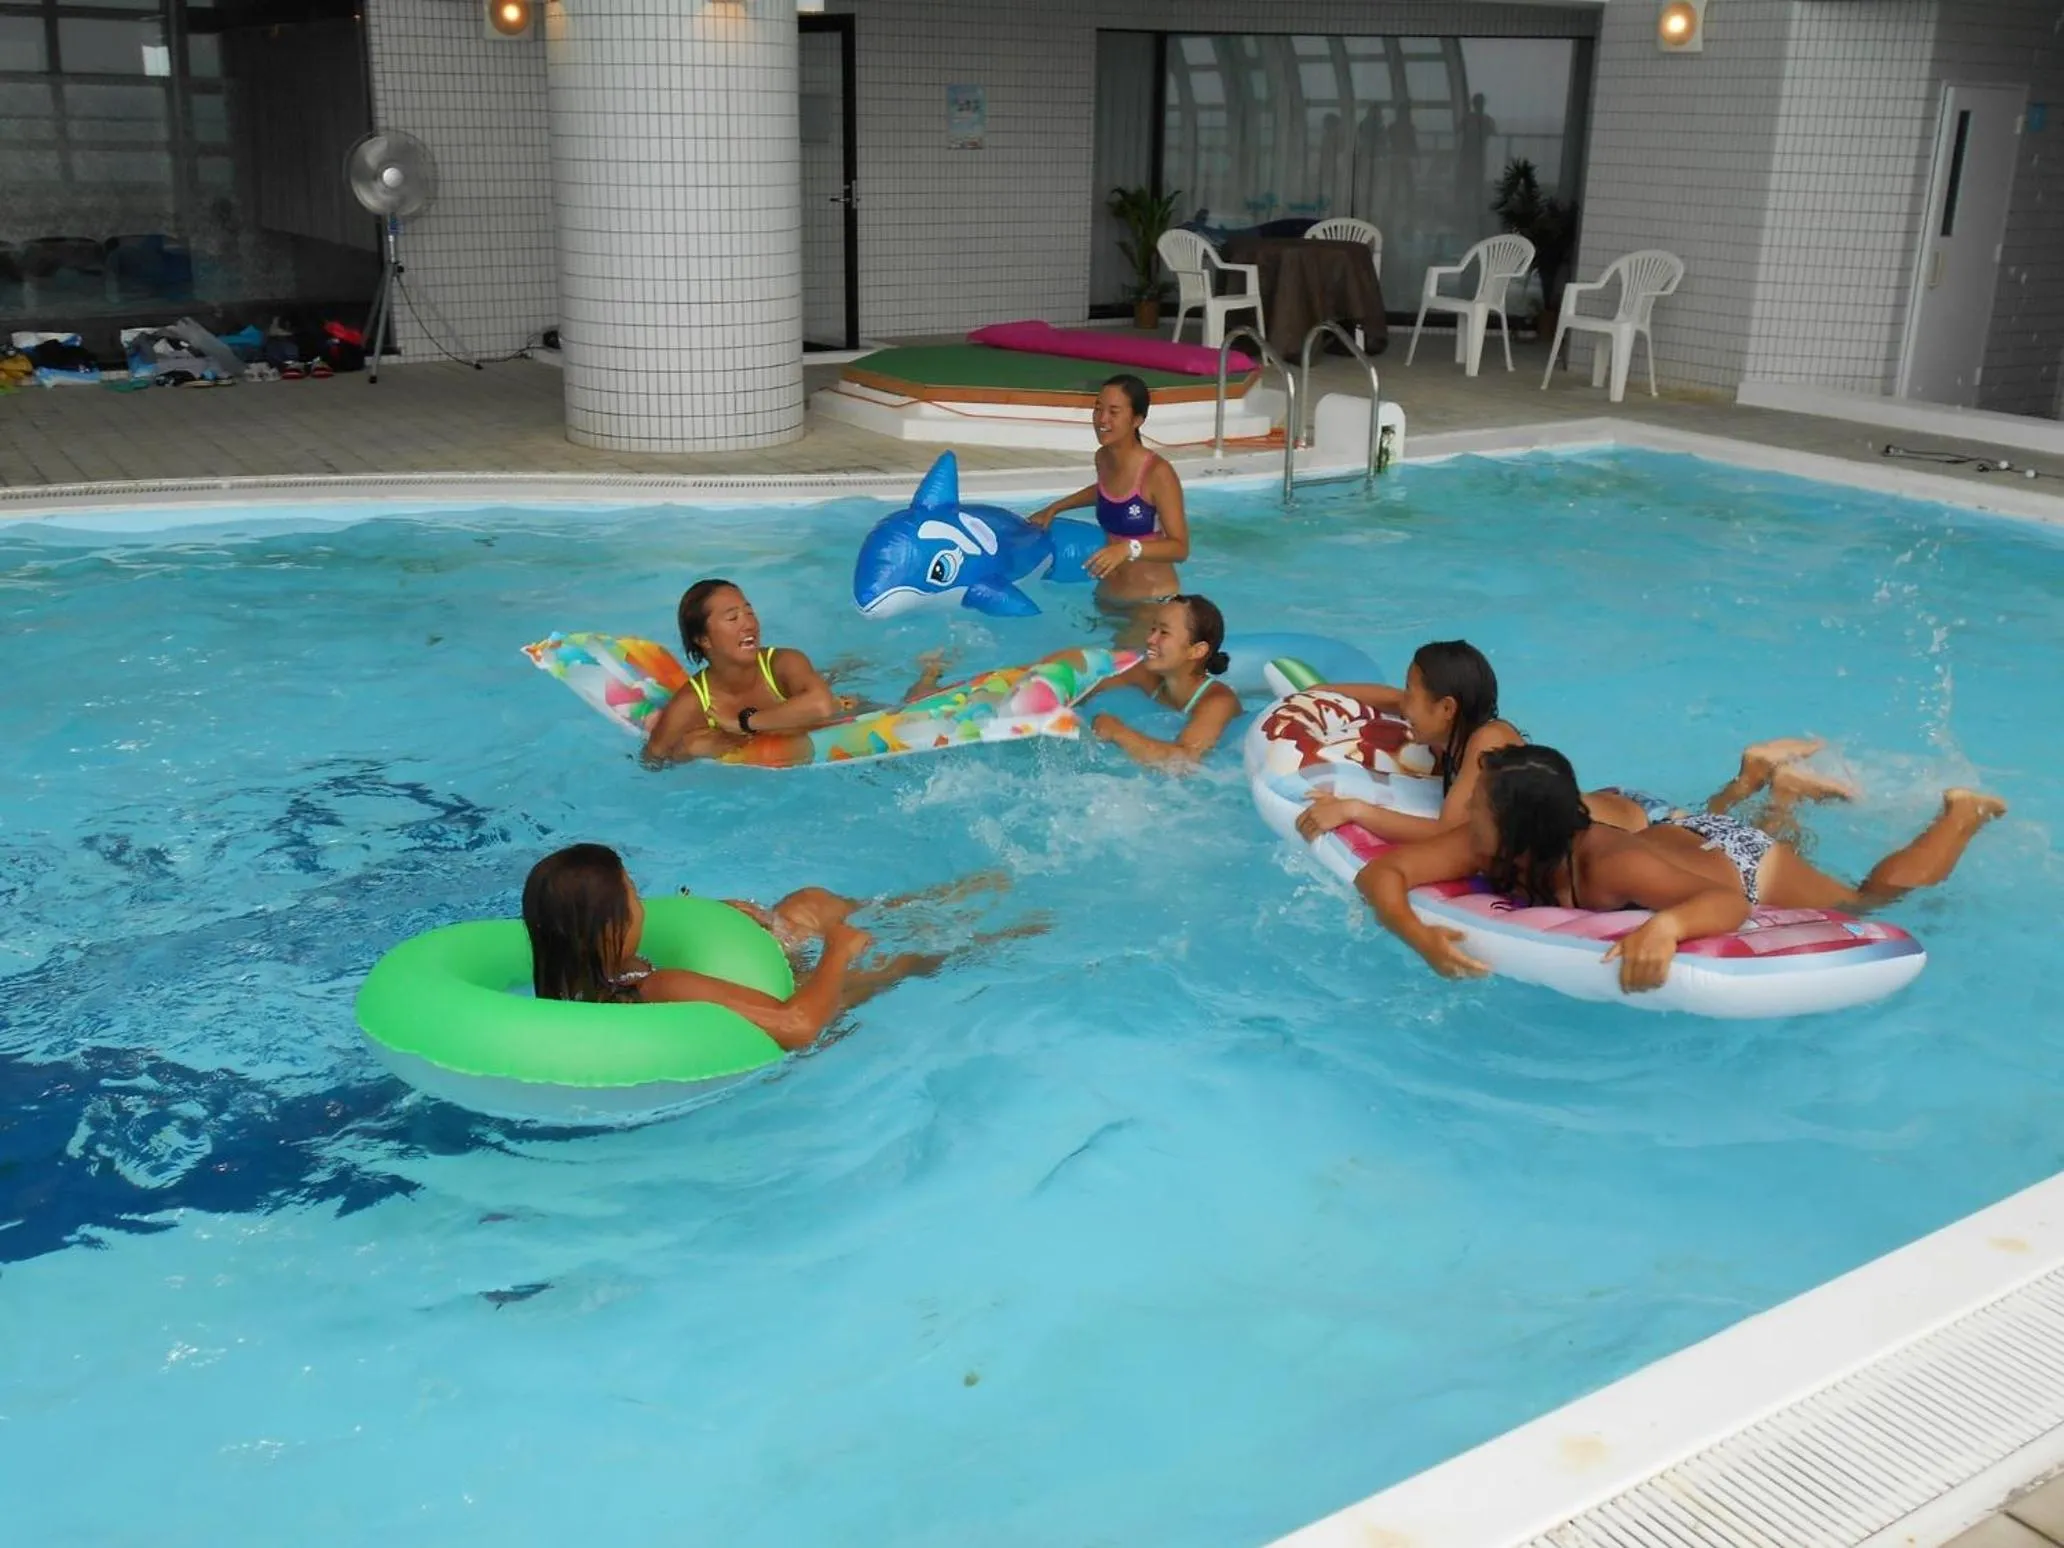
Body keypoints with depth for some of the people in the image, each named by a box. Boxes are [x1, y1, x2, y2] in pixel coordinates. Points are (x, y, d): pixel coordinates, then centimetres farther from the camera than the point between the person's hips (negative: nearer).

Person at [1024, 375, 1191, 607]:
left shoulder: (1158, 472, -21)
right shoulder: (1102, 458, 0)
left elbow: (1180, 548, -22)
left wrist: (1130, 548, -35)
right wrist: (1055, 508, 20)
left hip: (1154, 601, -7)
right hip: (1108, 596, 7)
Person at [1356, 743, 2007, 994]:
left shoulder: (1612, 869, -47)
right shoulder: (1487, 849, -33)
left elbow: (1732, 900, -47)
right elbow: (1380, 872, -35)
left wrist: (1665, 925, -68)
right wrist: (1420, 936, -54)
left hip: (1742, 864, -4)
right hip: (1680, 834, 4)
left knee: (1867, 902, 23)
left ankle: (1963, 813, 42)